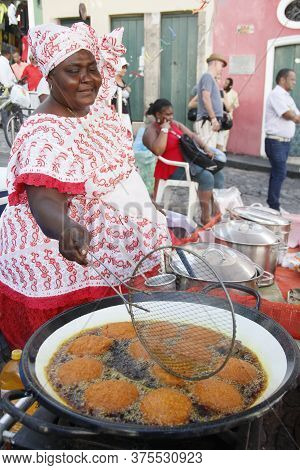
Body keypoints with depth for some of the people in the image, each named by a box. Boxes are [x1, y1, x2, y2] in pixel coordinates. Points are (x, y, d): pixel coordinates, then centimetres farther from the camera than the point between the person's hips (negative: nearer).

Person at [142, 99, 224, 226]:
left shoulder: (174, 124, 15)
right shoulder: (151, 130, -9)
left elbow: (192, 135, 17)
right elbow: (158, 151, -28)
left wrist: (205, 147, 1)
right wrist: (165, 129, -20)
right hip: (174, 169, -9)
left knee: (218, 175, -1)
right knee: (207, 177, -24)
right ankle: (206, 217, -17)